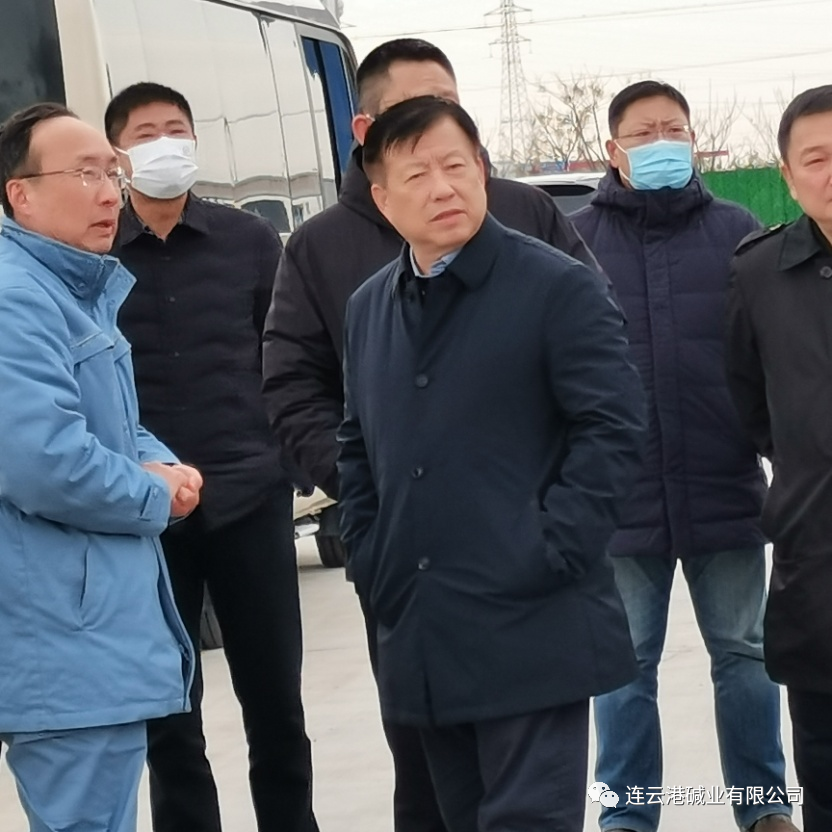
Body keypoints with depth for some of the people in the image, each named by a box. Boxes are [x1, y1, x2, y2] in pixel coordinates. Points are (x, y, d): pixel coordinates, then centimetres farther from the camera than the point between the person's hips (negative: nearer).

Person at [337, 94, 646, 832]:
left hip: (531, 631, -6)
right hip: (420, 638, 6)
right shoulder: (368, 307, 15)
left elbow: (614, 427, -9)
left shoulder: (559, 288, -5)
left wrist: (550, 554, -15)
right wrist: (369, 562, 10)